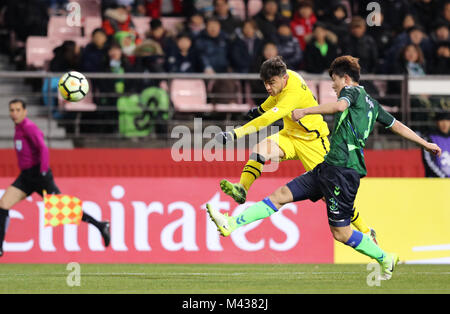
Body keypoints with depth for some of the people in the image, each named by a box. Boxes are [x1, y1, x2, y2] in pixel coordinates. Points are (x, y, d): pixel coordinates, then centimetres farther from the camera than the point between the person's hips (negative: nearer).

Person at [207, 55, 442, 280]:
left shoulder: (352, 91, -3)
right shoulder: (372, 103, 23)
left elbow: (339, 106, -27)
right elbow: (397, 125, 28)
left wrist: (305, 111, -26)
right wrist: (426, 144, 37)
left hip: (342, 170, -10)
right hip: (328, 167, 10)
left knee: (341, 233, -6)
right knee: (282, 194, 3)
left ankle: (385, 260, 10)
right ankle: (231, 224, -1)